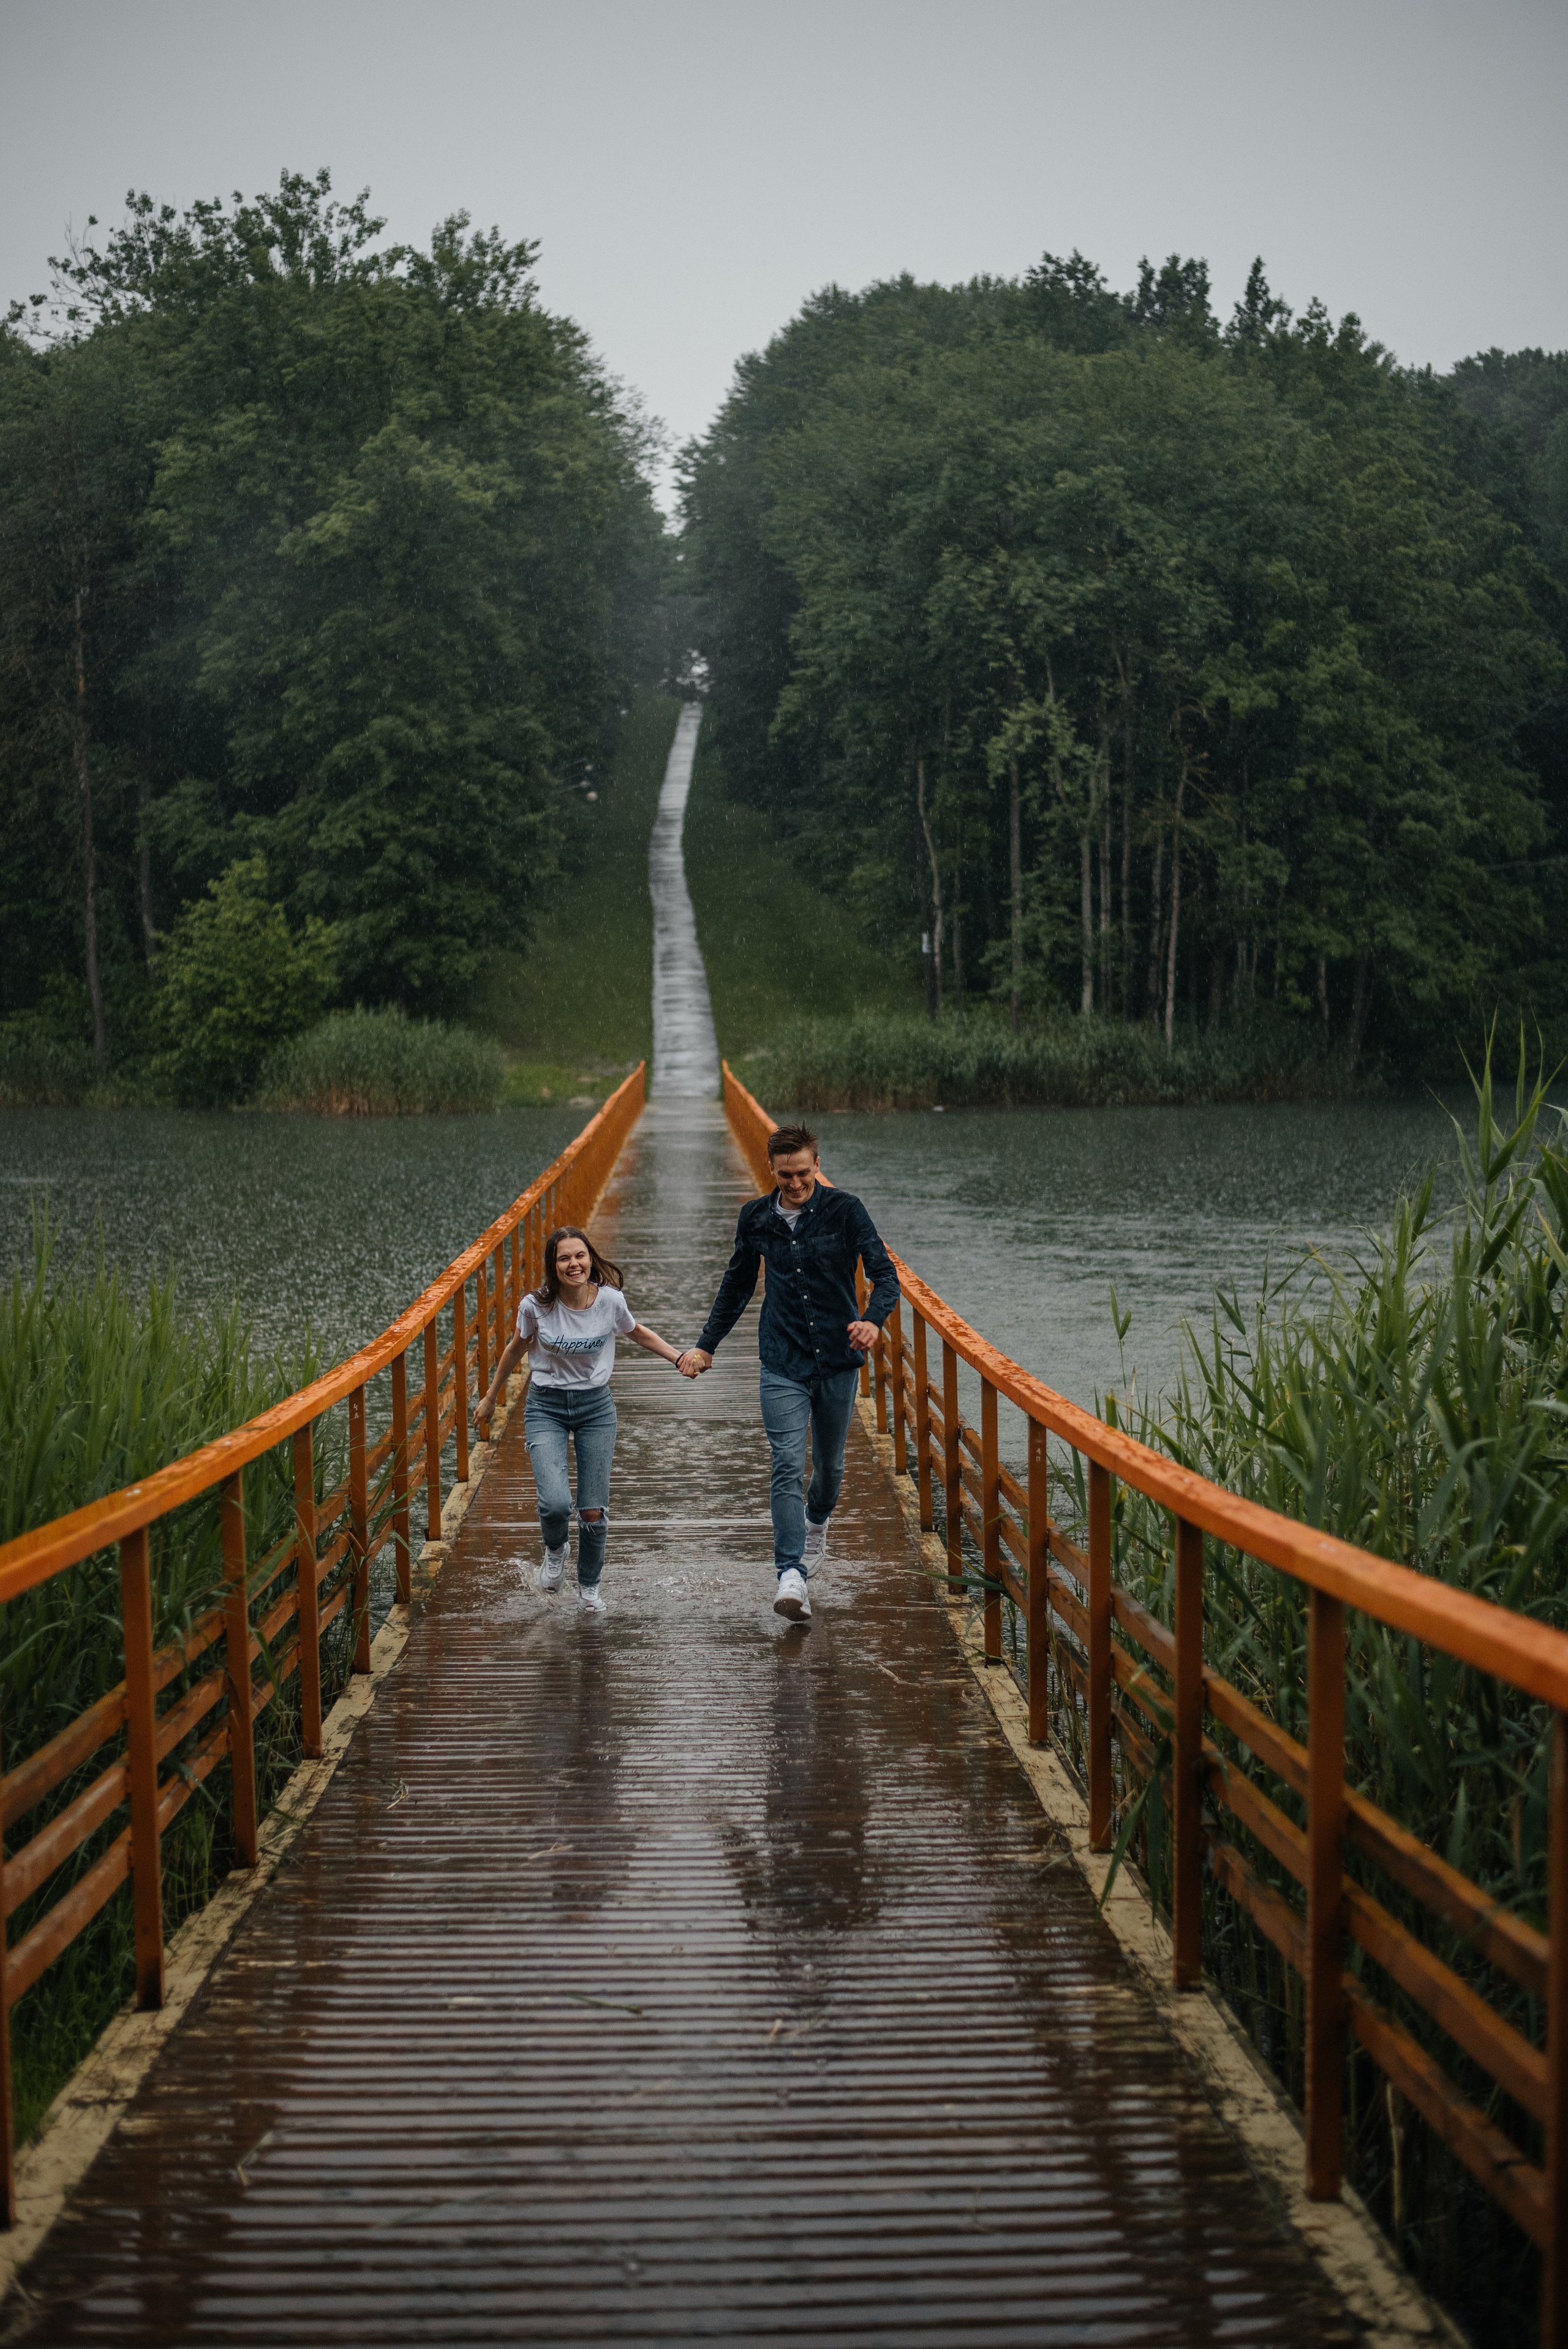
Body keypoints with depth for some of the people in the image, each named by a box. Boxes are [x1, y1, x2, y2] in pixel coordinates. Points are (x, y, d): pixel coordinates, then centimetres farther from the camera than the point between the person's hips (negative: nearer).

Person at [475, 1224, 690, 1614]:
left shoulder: (610, 1300, -12)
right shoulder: (536, 1305, -14)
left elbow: (638, 1334, 11)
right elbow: (516, 1349, 6)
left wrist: (679, 1358, -2)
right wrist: (490, 1398, 16)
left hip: (596, 1407, 1)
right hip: (546, 1407, -1)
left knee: (593, 1513, 1)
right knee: (555, 1503, -21)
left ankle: (589, 1586, 29)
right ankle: (555, 1550, 16)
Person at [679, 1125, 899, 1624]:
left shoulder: (844, 1210, -6)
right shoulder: (756, 1219, 3)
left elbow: (885, 1273, -12)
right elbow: (737, 1286, 18)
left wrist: (873, 1320, -32)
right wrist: (706, 1345, 19)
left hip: (838, 1359, 0)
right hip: (783, 1362, 0)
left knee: (829, 1464, 16)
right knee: (788, 1466, -14)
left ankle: (817, 1523, 48)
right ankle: (792, 1576, -21)